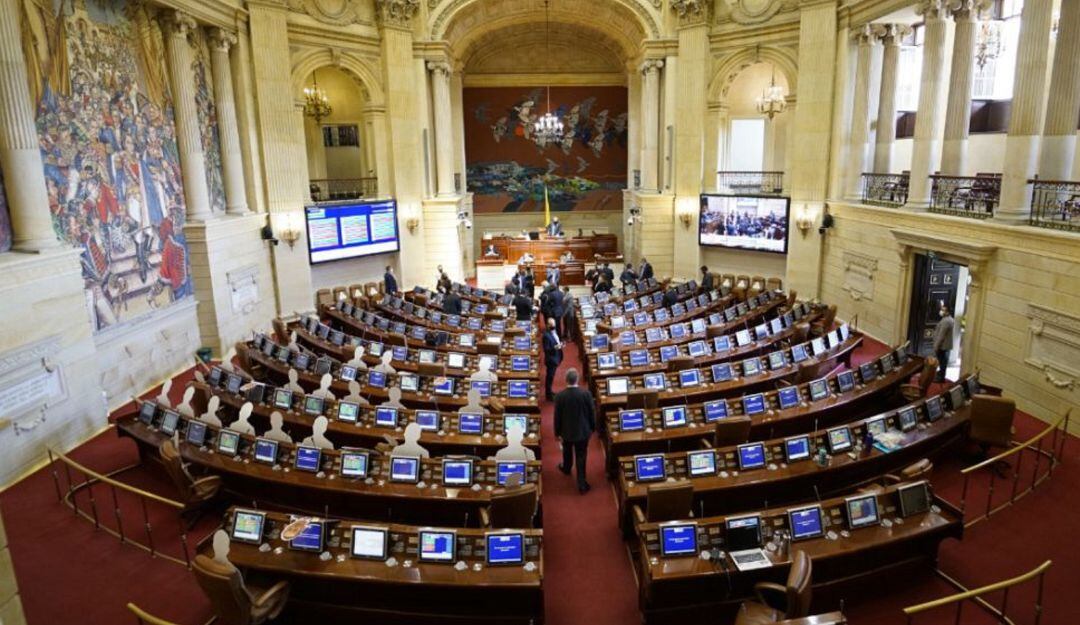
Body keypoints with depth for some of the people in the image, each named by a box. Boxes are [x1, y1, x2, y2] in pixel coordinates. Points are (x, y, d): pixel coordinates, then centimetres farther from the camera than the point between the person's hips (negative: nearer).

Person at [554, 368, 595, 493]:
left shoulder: (560, 396, -19)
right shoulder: (586, 394, -19)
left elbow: (557, 416, -10)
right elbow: (592, 413, -8)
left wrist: (558, 432, 4)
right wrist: (592, 427, 9)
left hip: (567, 431, 1)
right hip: (583, 431, -1)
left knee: (567, 452, 28)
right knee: (581, 457, 9)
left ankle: (566, 468, 55)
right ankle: (582, 484, 12)